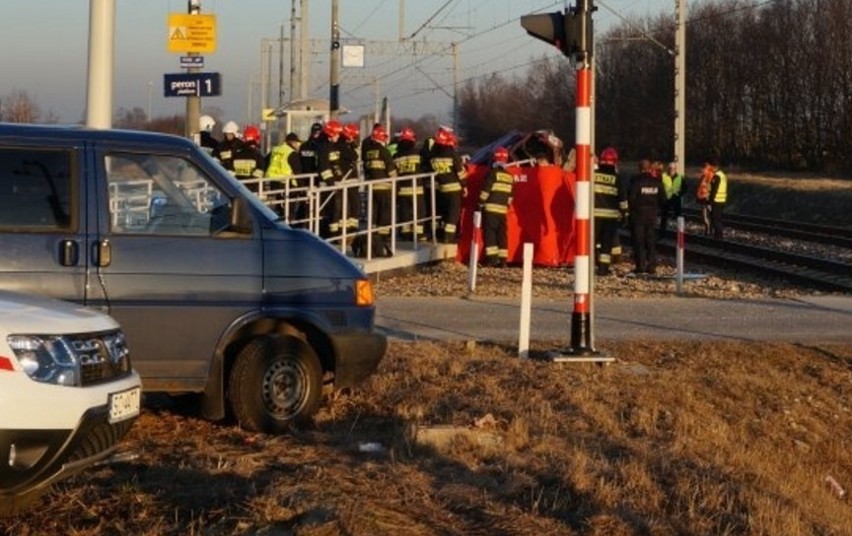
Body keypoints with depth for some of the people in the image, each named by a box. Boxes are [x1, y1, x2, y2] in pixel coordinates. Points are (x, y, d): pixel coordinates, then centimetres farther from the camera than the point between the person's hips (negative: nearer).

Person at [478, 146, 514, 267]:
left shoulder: (492, 173, -8)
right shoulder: (509, 177, 11)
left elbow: (485, 190, -11)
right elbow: (510, 196, 15)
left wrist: (480, 204, -2)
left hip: (490, 209, -6)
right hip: (502, 210, 6)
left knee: (490, 233, -5)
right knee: (502, 234, 7)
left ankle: (492, 258, -11)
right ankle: (502, 259, 6)